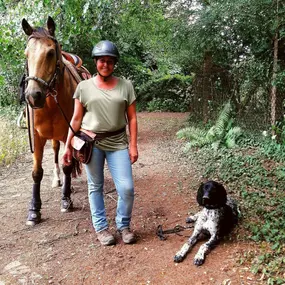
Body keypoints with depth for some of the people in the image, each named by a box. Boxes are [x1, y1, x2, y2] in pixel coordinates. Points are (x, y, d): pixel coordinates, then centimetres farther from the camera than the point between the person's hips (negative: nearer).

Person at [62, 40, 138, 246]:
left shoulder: (126, 85, 2)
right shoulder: (84, 86, 2)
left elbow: (132, 118, 2)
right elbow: (76, 119, 4)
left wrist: (133, 145, -4)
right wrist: (68, 146, 1)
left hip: (118, 143, 0)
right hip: (91, 142, 0)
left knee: (127, 188, -4)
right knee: (95, 187, 10)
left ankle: (124, 225, 21)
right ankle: (101, 227, 26)